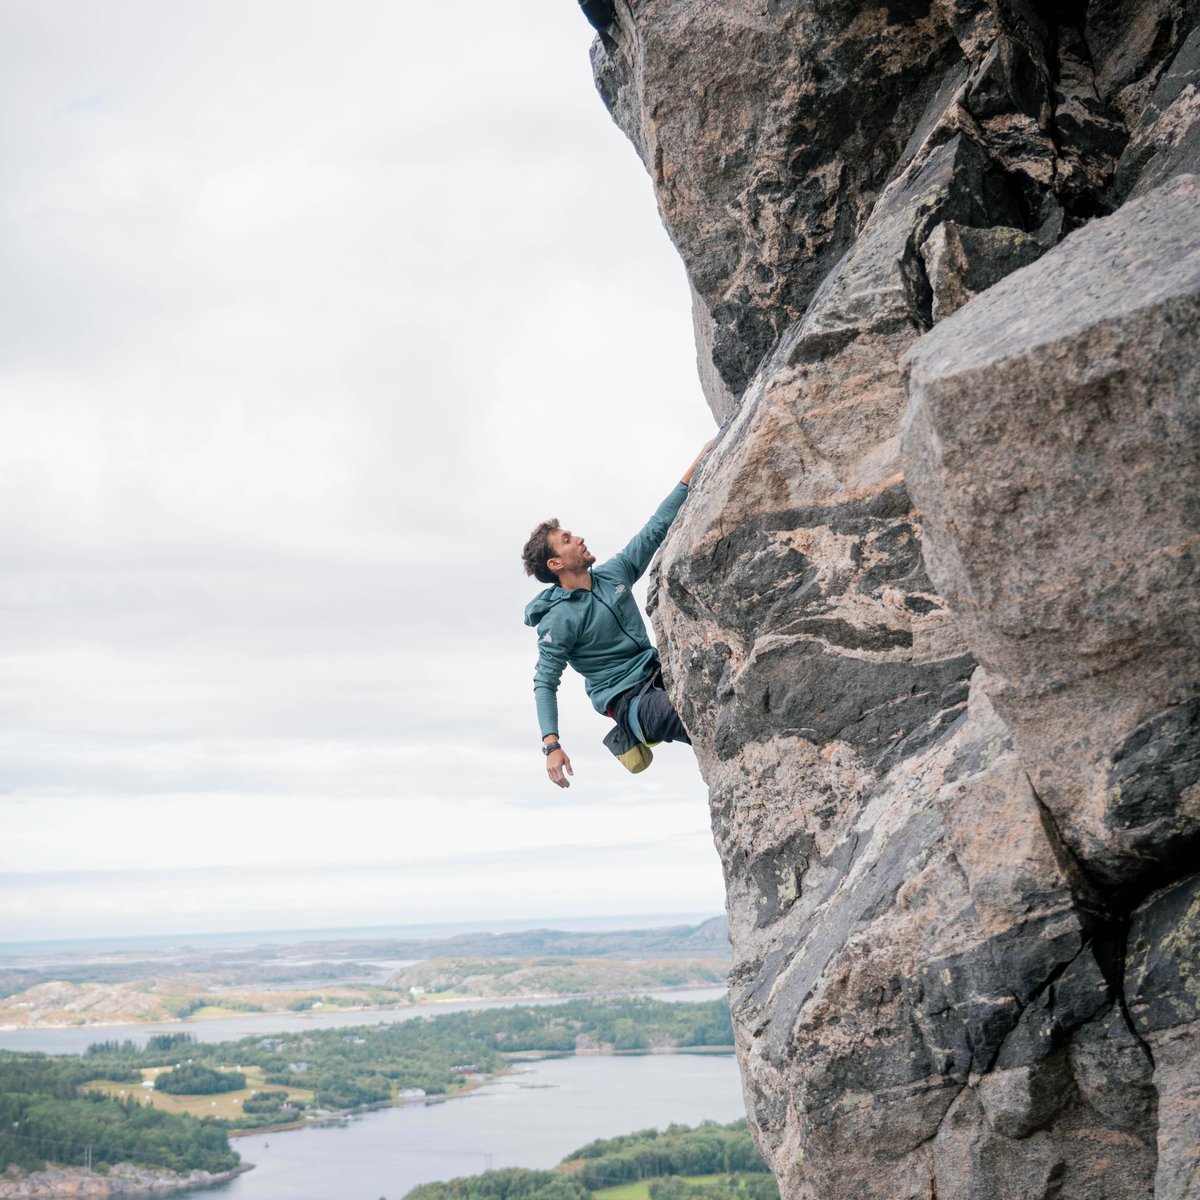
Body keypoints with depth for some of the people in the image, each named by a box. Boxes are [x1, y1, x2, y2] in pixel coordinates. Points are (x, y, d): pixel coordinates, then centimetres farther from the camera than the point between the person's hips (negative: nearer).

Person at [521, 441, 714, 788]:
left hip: (658, 673, 9)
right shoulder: (559, 619, -12)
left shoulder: (613, 574, 8)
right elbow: (544, 683, -10)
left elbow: (656, 529, 10)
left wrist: (694, 469, 5)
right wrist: (551, 745, -22)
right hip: (627, 700, -9)